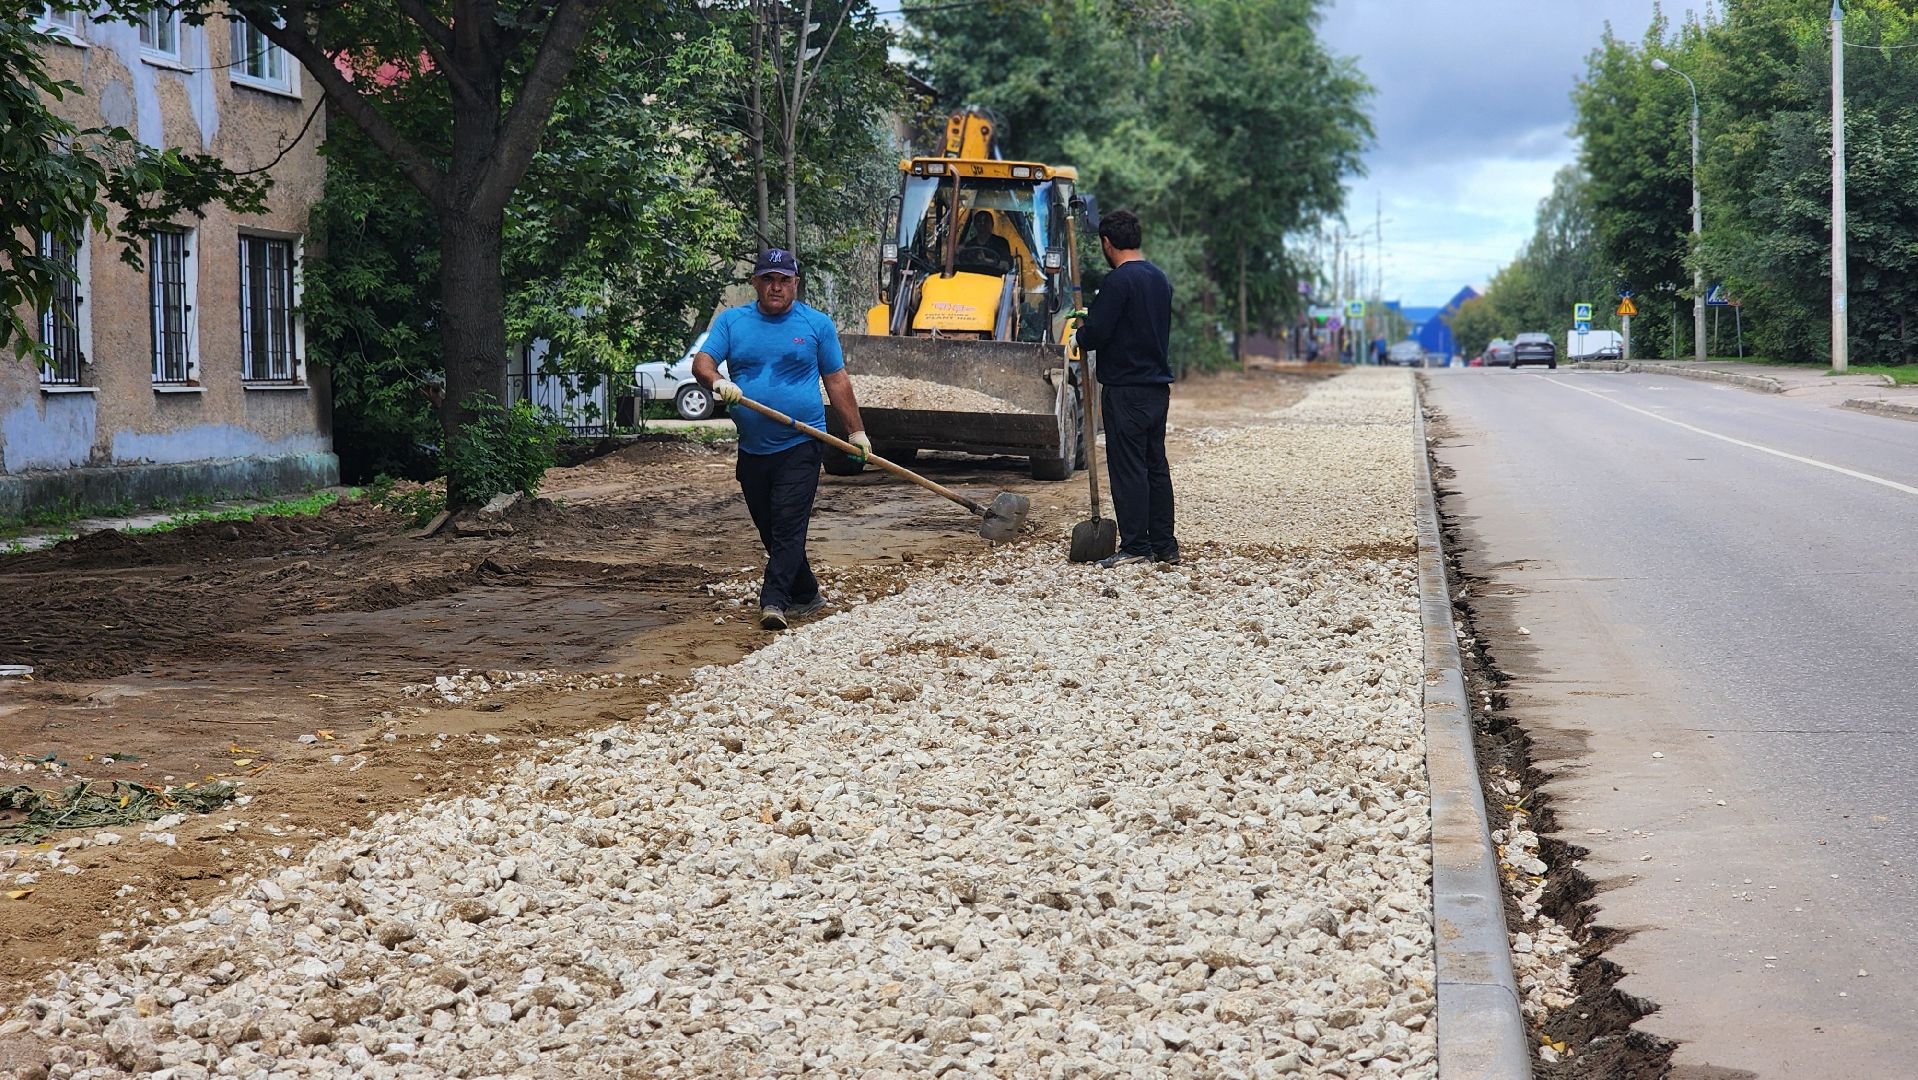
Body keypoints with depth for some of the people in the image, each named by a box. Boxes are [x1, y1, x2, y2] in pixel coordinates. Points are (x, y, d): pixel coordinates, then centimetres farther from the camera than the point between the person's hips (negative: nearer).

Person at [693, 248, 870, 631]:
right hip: (752, 449, 4)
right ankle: (806, 594, 25)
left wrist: (856, 431, 6)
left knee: (788, 525, -14)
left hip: (800, 445, -4)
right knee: (769, 530, 11)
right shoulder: (731, 321, 8)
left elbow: (837, 380, 8)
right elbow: (702, 362, -2)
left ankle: (774, 601, -17)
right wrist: (718, 382, -25)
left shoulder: (817, 324, 5)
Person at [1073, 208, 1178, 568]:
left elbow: (1095, 333, -19)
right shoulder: (1160, 279, 13)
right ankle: (1164, 545, 15)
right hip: (1158, 386, 8)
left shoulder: (1118, 281, -14)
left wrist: (1080, 333, 4)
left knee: (1128, 468, -5)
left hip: (1126, 390, -8)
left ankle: (1135, 546, -4)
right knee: (1155, 465, 12)